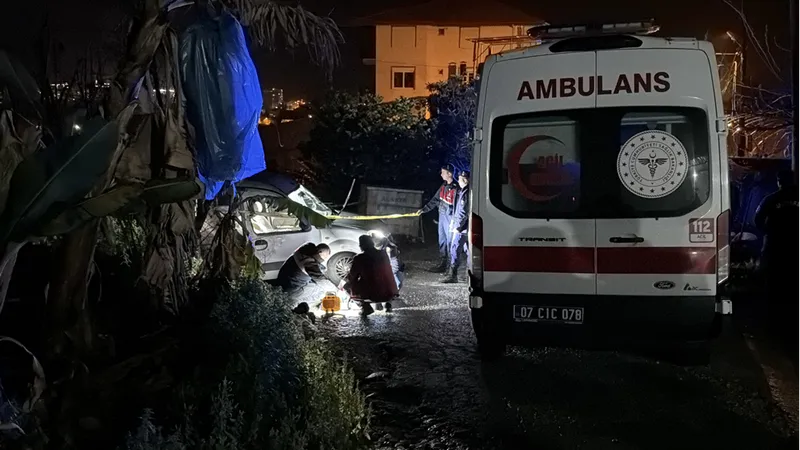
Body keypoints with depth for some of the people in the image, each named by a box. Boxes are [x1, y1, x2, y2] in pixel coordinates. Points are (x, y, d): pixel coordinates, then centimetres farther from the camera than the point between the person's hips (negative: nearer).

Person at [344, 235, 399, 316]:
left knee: (347, 285, 16)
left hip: (372, 294, -5)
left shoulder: (359, 258, -10)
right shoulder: (383, 254, 2)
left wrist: (344, 281, 26)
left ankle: (366, 307, 4)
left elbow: (352, 276, 2)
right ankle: (388, 304, 22)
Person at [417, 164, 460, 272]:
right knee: (442, 240, 13)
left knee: (450, 241, -4)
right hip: (442, 216, 9)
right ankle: (442, 264, 22)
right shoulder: (443, 186, 10)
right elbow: (435, 200, 17)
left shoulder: (456, 188, -16)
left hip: (450, 217, -9)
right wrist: (424, 209, 15)